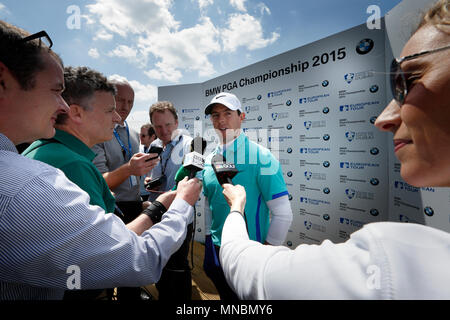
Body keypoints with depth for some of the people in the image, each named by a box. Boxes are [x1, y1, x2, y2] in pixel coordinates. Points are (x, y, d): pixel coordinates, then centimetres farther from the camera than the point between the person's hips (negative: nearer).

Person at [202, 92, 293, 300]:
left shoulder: (262, 158, -18)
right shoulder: (209, 160, 1)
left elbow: (283, 215, -16)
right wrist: (209, 239, 9)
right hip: (215, 250, 5)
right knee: (225, 296, 24)